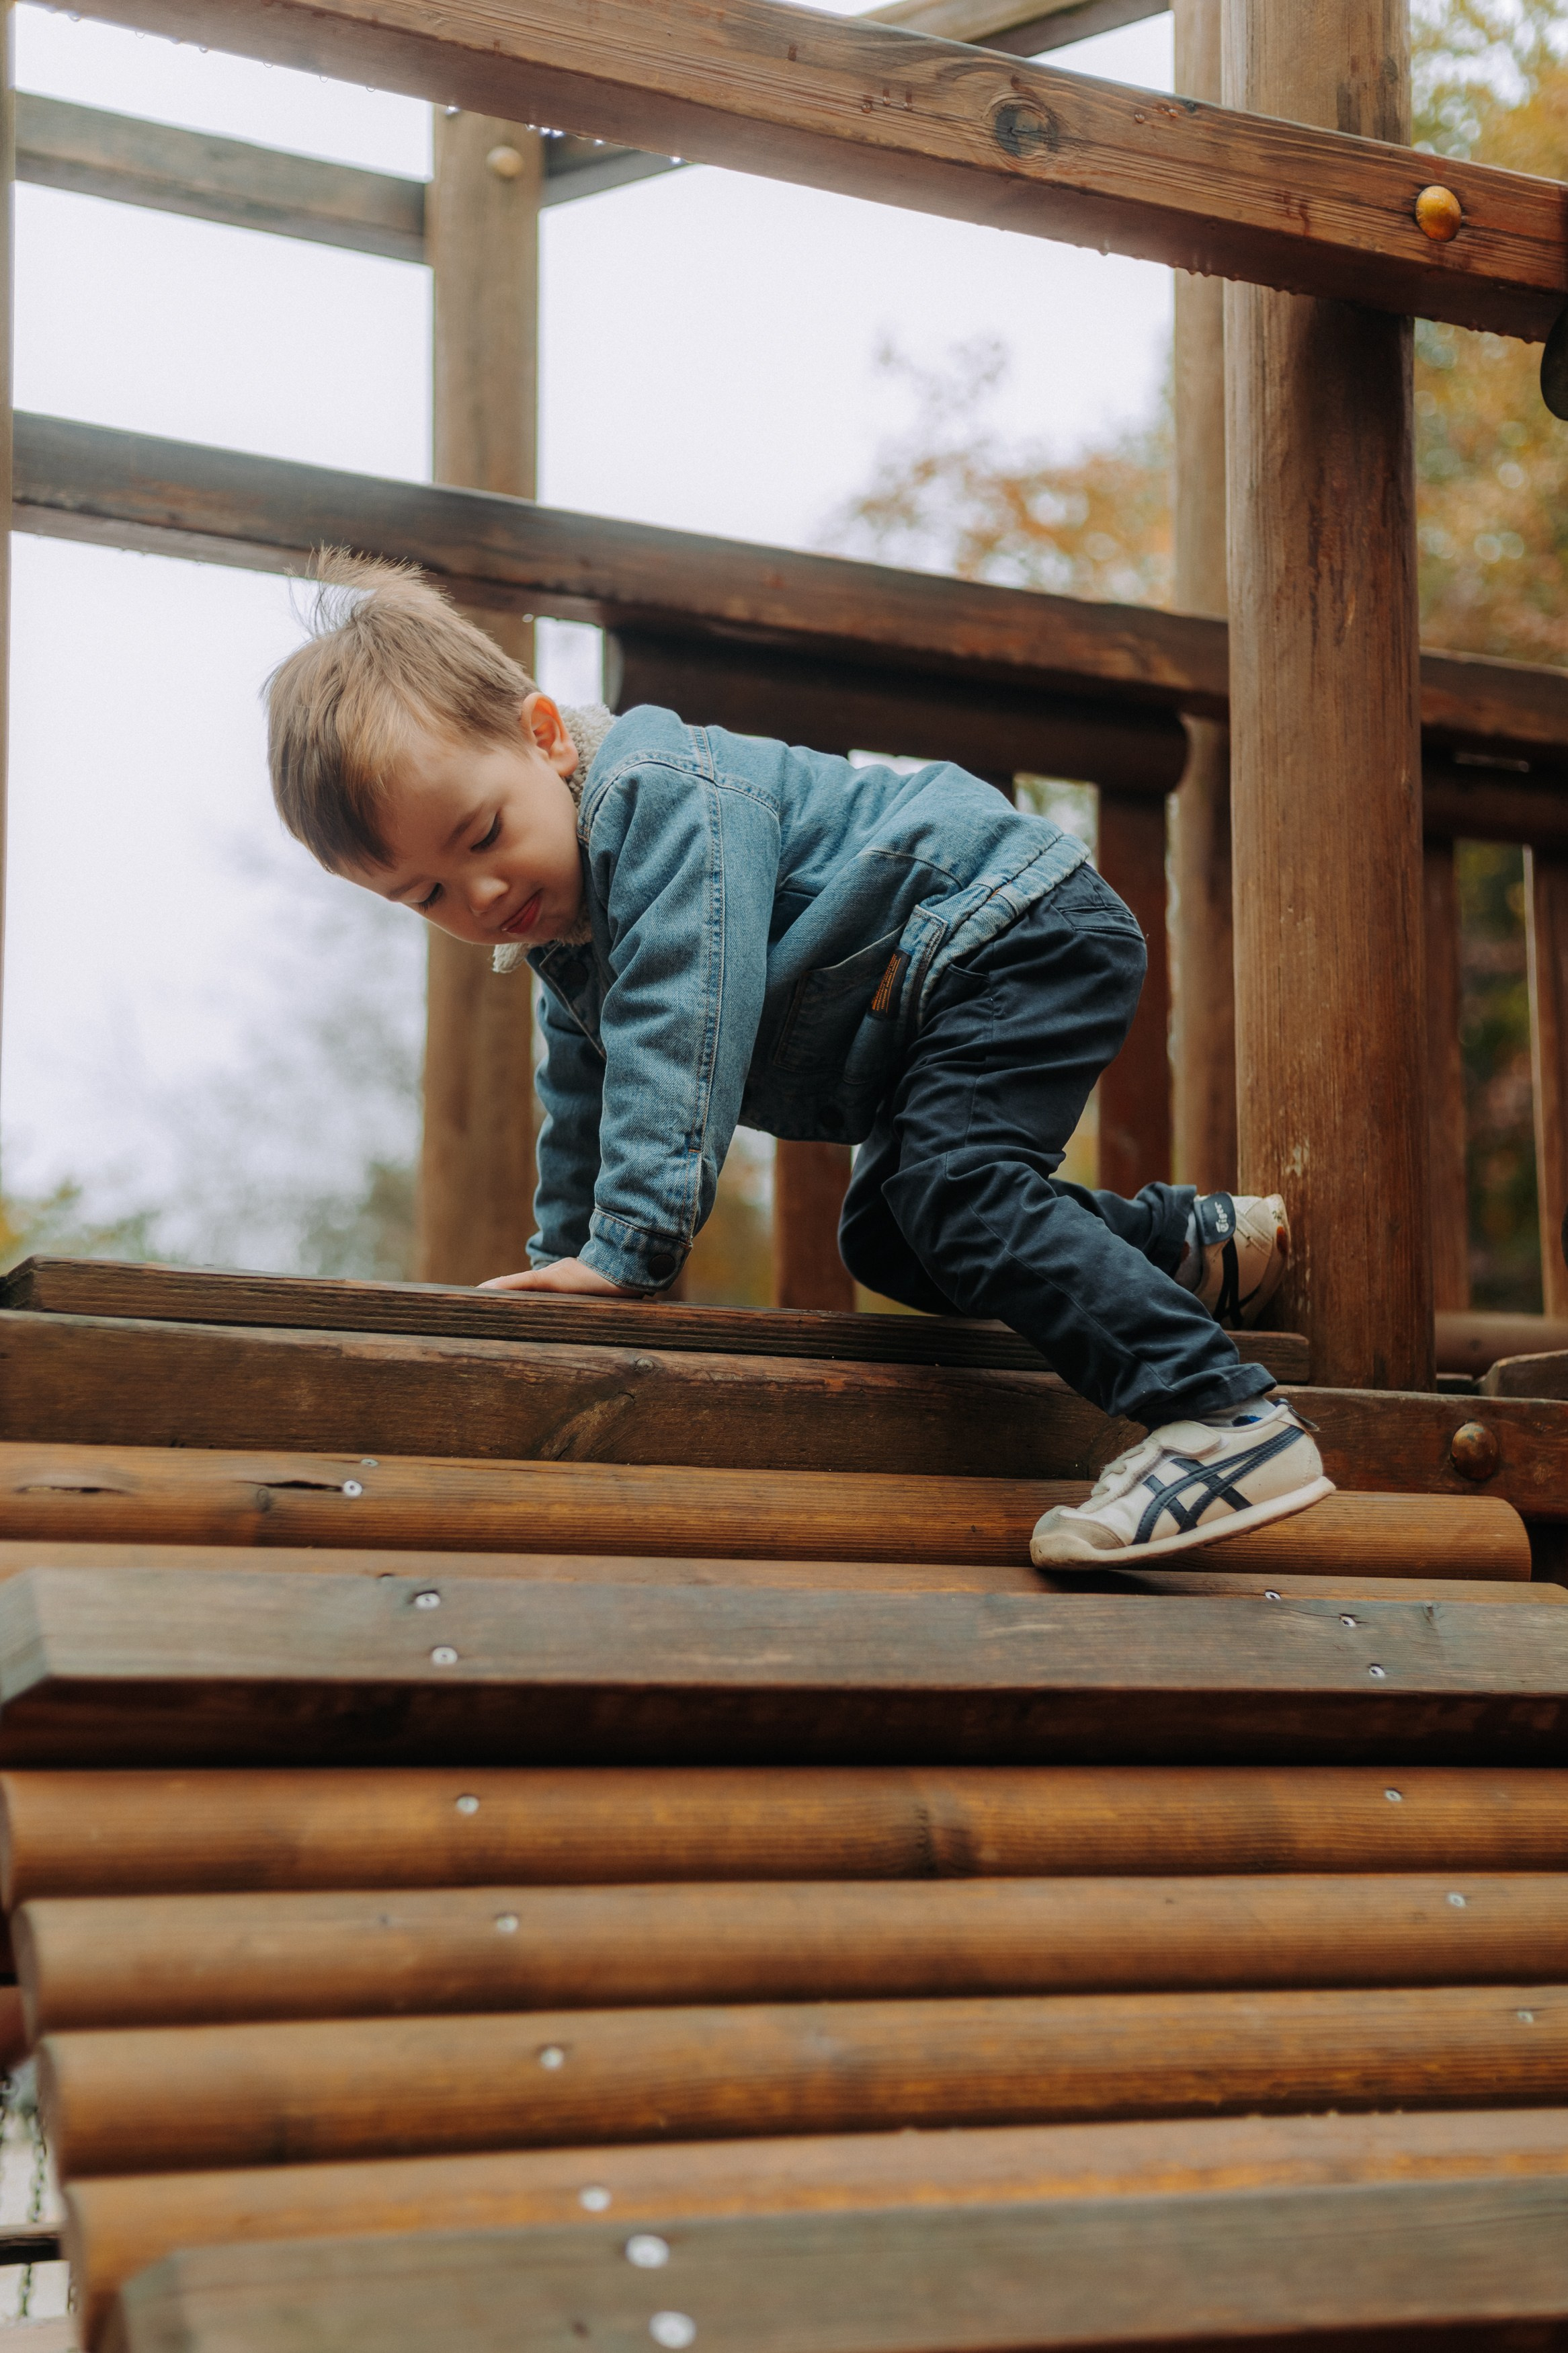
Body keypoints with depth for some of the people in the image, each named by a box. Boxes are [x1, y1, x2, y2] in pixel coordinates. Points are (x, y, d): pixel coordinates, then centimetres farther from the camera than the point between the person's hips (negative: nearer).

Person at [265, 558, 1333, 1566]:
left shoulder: (654, 795, -23)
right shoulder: (569, 928, 9)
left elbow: (678, 1032, -32)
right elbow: (587, 1101, 25)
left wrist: (632, 1241, -35)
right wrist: (564, 1254, 25)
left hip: (1021, 927, -11)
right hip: (929, 998, 11)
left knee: (954, 1189, -27)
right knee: (888, 1243, 14)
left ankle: (1232, 1418, -36)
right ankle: (1198, 1243, 20)